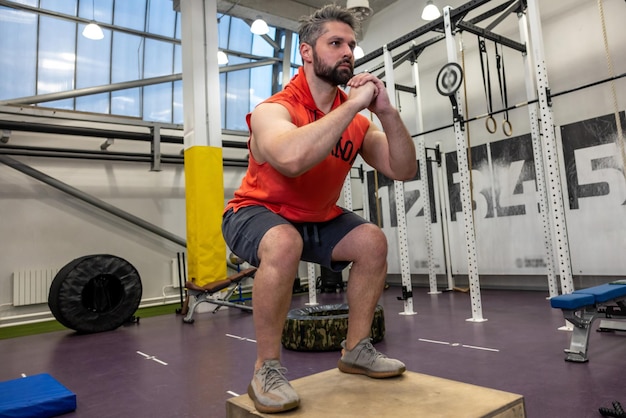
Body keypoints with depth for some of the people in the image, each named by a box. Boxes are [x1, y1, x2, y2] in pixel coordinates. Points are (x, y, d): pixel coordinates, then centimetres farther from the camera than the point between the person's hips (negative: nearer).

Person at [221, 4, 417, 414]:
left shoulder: (357, 118, -6)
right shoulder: (274, 110, -25)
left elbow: (404, 169, -10)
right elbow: (292, 158, -49)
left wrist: (386, 111, -24)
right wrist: (352, 105, -38)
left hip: (317, 217, 6)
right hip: (258, 212, -6)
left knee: (373, 241, -9)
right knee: (284, 243, -37)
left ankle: (357, 349, 7)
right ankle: (267, 369, -17)